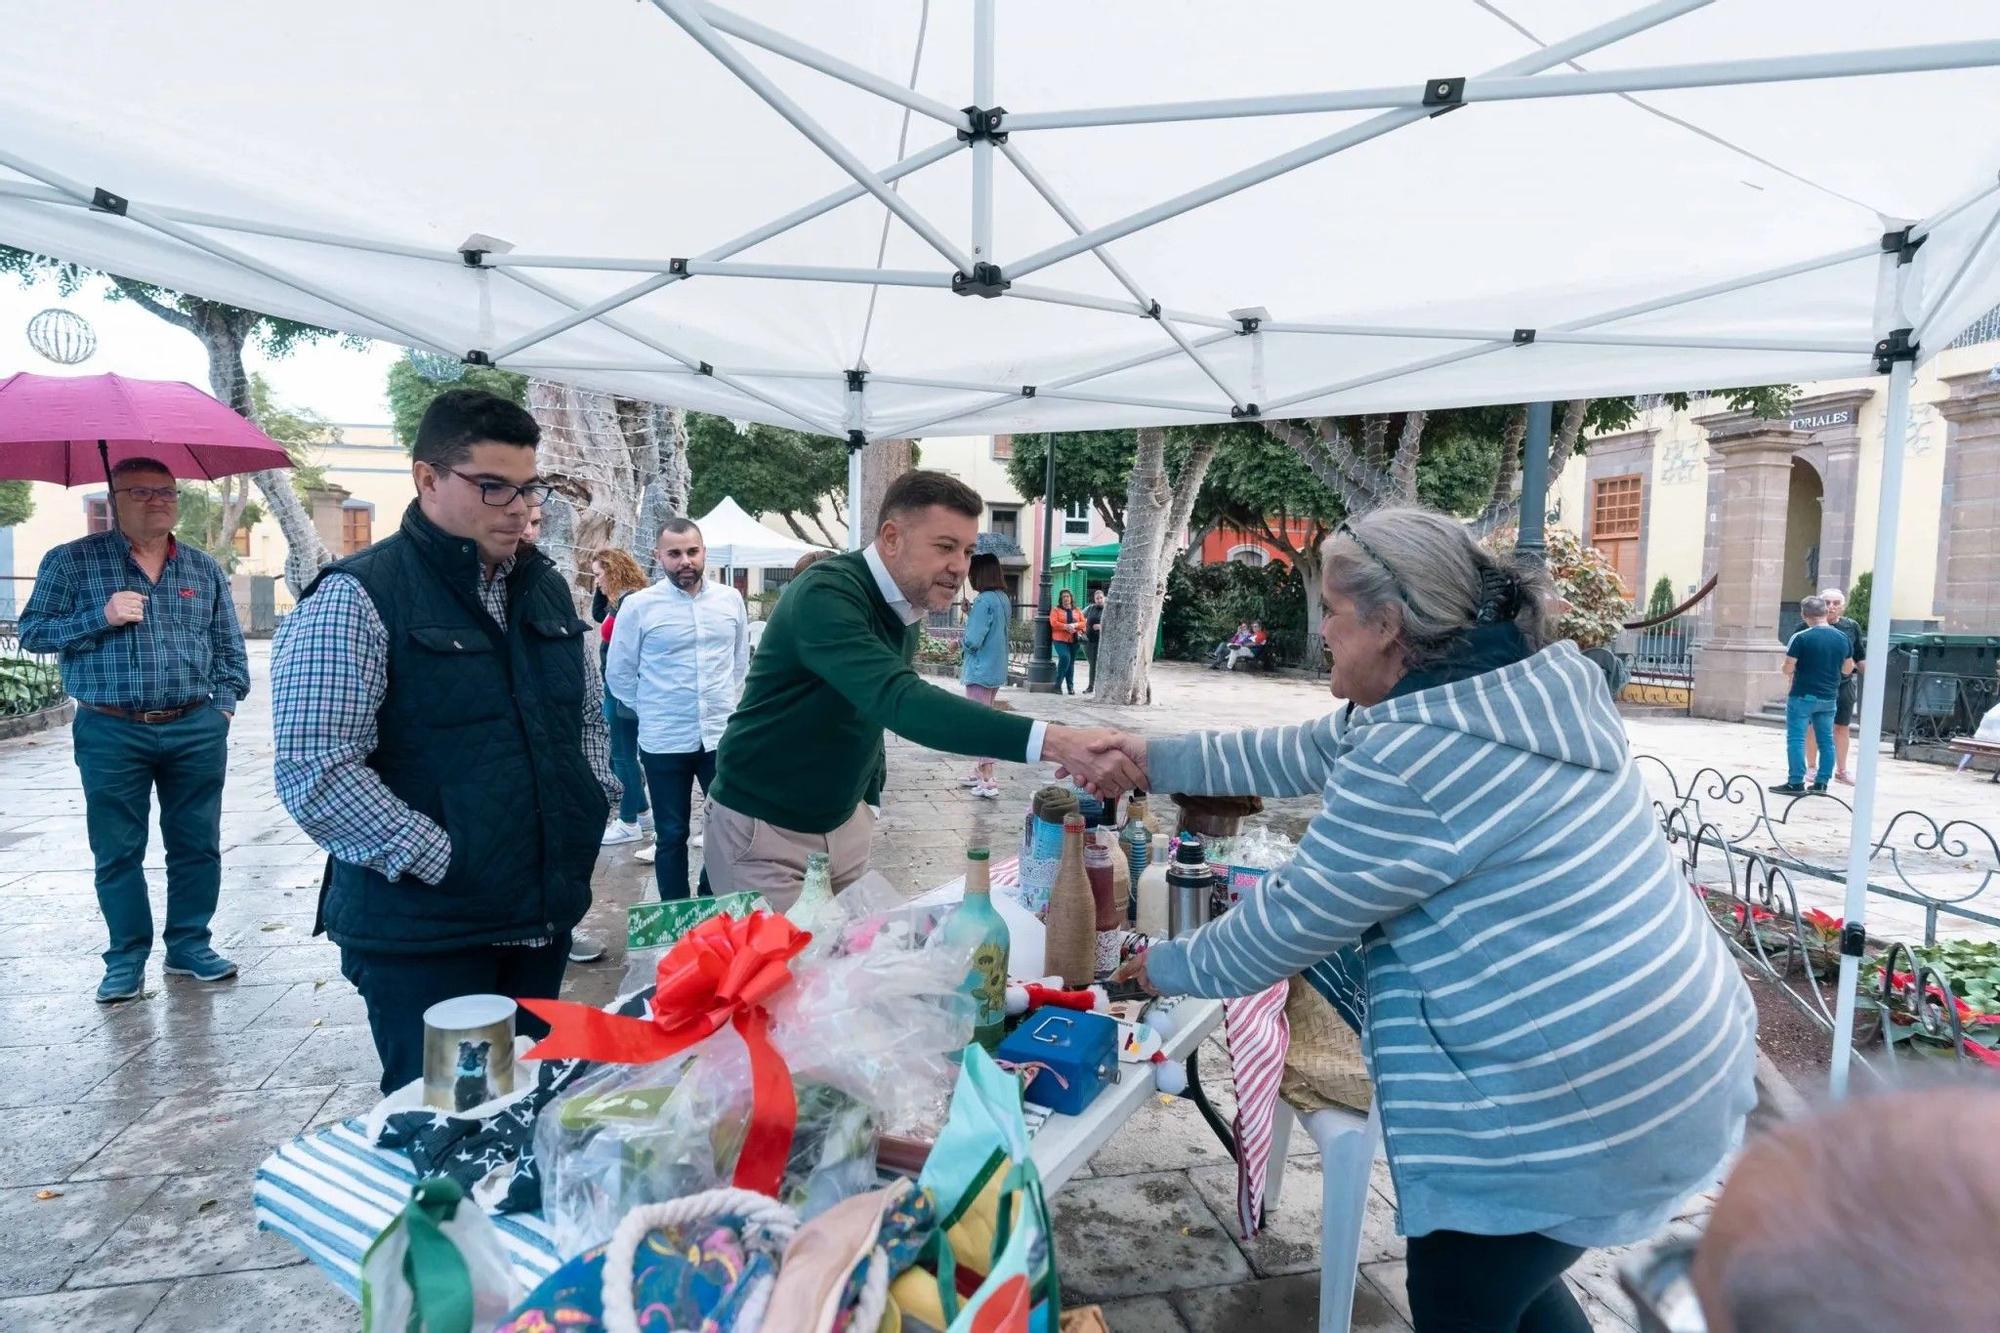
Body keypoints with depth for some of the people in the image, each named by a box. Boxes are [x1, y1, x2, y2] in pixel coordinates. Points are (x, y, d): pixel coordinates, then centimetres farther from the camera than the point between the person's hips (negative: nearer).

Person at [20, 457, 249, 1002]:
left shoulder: (204, 568, 10)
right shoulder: (72, 561, 1)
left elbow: (229, 646, 16)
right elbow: (32, 632, -1)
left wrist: (225, 702, 5)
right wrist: (101, 616, -15)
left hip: (196, 731, 2)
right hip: (111, 734, -2)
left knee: (197, 844, 7)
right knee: (117, 851, 5)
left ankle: (189, 946, 20)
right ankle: (126, 959, 18)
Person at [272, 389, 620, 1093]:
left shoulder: (546, 586, 10)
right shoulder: (357, 598, -12)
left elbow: (589, 711, 21)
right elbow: (317, 774, -19)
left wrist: (592, 809, 7)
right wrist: (444, 865, -19)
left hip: (546, 920, 7)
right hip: (423, 938, -6)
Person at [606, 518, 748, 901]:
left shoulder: (730, 599, 3)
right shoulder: (638, 606, -6)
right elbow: (618, 674, 3)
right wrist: (650, 710, 7)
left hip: (722, 736, 3)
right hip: (664, 742, -2)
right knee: (672, 836, 10)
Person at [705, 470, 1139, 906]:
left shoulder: (903, 605, 3)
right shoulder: (825, 594, -26)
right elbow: (899, 700, -41)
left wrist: (869, 797, 6)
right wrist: (1050, 741, -50)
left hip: (842, 821, 8)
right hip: (763, 825, -7)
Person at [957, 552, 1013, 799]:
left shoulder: (984, 601, -19)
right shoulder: (1003, 599, 9)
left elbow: (973, 640, -21)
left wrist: (960, 639, -1)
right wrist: (970, 615, 10)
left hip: (980, 671, -9)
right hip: (997, 670, 9)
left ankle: (987, 783, -5)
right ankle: (979, 772, 28)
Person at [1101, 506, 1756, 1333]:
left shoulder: (1412, 760, -24)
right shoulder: (1524, 684, 5)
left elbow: (1293, 921, -13)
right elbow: (1316, 754, 13)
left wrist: (1172, 968, 5)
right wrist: (1158, 760, 17)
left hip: (1577, 1099, -9)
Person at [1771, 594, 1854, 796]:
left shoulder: (1801, 638, -14)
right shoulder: (1843, 638, 4)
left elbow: (1788, 669, -13)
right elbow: (1847, 670, 12)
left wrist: (1791, 675, 8)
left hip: (1803, 696, -6)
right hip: (1829, 698, 6)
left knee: (1796, 739, -2)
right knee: (1826, 740, 12)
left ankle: (1796, 783, -4)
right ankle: (1821, 783, 16)